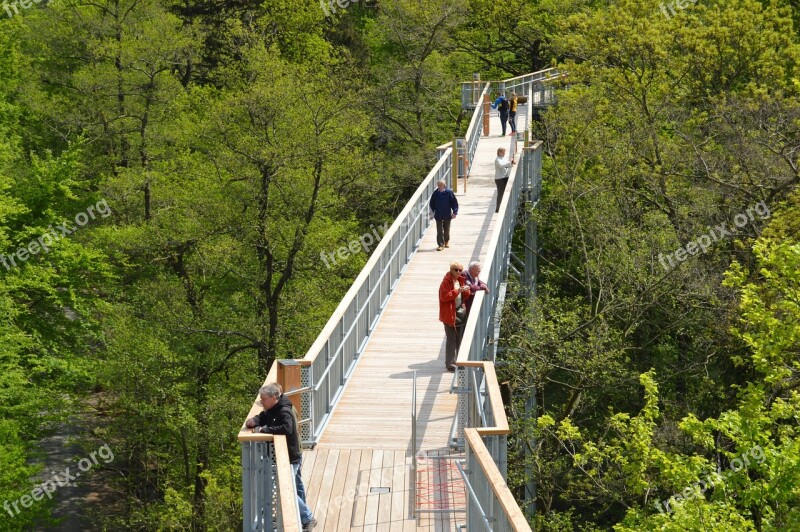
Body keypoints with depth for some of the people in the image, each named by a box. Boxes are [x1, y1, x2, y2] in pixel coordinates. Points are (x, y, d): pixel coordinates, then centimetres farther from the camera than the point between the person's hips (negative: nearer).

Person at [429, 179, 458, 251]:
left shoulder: (449, 192, -8)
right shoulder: (435, 193, -4)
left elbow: (454, 202, -4)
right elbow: (431, 203, 10)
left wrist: (454, 212, -10)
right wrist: (434, 210, 5)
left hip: (447, 215, 0)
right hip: (438, 215, 0)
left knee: (446, 229, 15)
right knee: (439, 231, -4)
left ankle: (446, 241, 37)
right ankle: (440, 244, -2)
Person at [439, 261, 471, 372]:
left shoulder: (461, 280, 11)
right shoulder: (447, 281, -11)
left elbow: (465, 297, 15)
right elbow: (444, 296, -21)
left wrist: (466, 291, -7)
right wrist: (457, 291, -24)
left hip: (460, 312, 8)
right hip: (450, 313, -8)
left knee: (459, 339, 13)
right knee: (451, 339, -7)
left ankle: (456, 361, 23)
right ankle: (450, 364, -5)